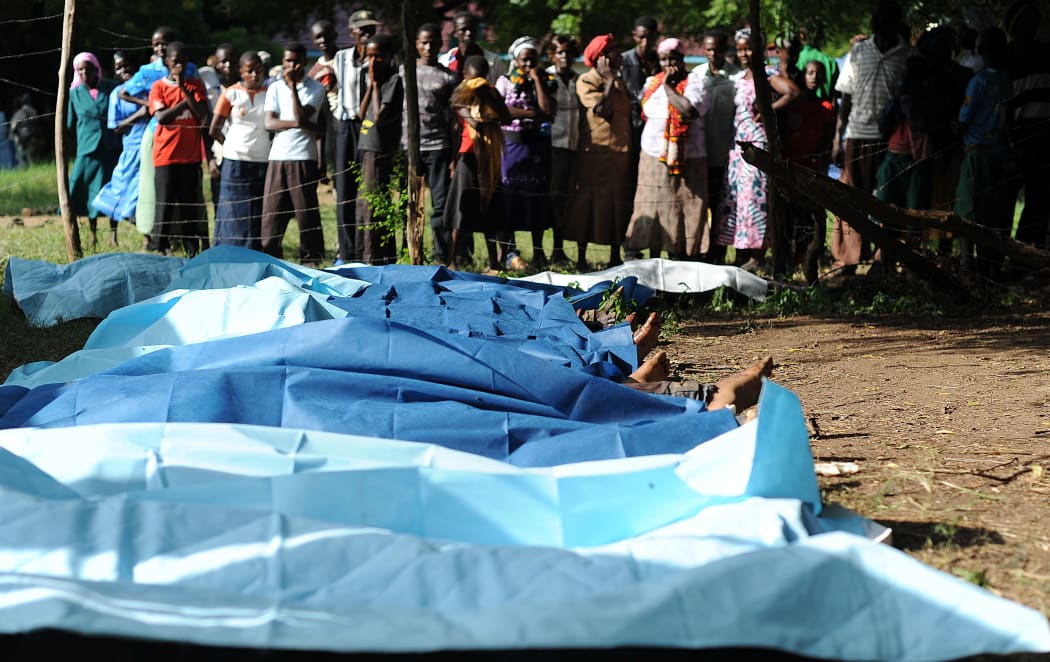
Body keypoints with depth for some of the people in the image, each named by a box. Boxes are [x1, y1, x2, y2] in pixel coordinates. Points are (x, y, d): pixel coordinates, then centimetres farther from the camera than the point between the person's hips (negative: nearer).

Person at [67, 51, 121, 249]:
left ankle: (113, 233, 12)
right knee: (89, 191, 0)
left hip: (111, 148, 0)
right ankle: (93, 234, 11)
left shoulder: (111, 88, 3)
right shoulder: (75, 93, 6)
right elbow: (71, 123, 13)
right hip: (87, 148, 0)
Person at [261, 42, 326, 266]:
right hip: (278, 156, 3)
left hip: (303, 157, -3)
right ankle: (270, 256, 10)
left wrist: (293, 85, -10)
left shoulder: (315, 88, 3)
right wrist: (301, 124, -9)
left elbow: (301, 116, -11)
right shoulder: (275, 88, 12)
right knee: (272, 209, 2)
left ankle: (311, 258, 5)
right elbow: (269, 122, 0)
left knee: (306, 210, -2)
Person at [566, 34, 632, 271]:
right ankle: (581, 258, 3)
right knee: (588, 203, -2)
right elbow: (601, 108, -19)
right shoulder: (586, 82, -4)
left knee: (619, 203, 6)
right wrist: (609, 82, -10)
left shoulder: (620, 84, 17)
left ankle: (615, 256, 13)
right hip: (594, 152, -6)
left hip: (620, 152, 6)